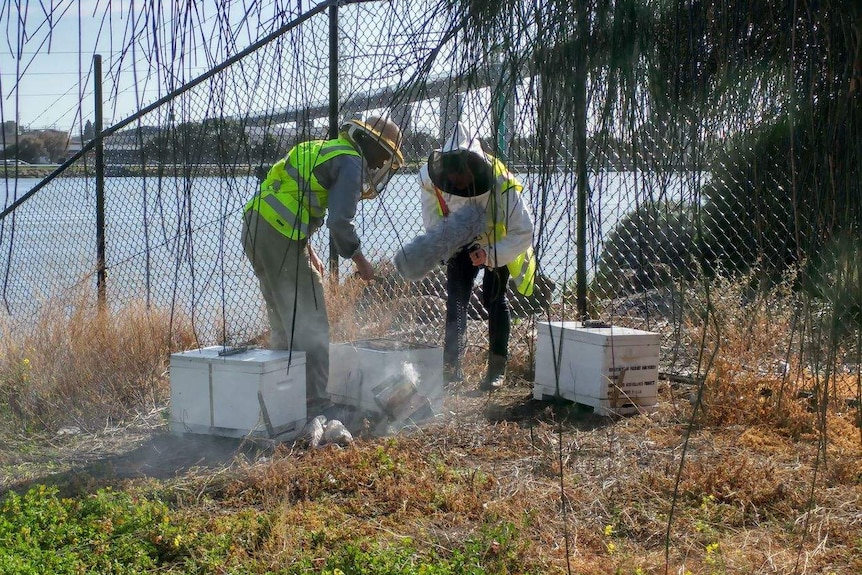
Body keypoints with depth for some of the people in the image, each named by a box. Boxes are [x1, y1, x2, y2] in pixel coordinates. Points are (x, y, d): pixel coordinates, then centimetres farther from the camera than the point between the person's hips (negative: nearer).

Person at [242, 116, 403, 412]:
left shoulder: (322, 149, 24)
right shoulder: (351, 163, -5)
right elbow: (339, 222, -14)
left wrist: (308, 252, 28)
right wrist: (360, 260, 0)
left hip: (255, 225, 10)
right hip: (281, 236, -10)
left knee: (283, 321, 19)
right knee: (310, 326, -3)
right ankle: (314, 403, -2)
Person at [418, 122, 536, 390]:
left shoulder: (501, 184, -39)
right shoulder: (431, 177, -29)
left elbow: (523, 232, -33)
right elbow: (432, 219, -10)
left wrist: (490, 254, -43)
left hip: (498, 241, -3)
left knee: (494, 298, -8)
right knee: (456, 297, -4)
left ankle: (497, 367, 1)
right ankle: (452, 364, -2)